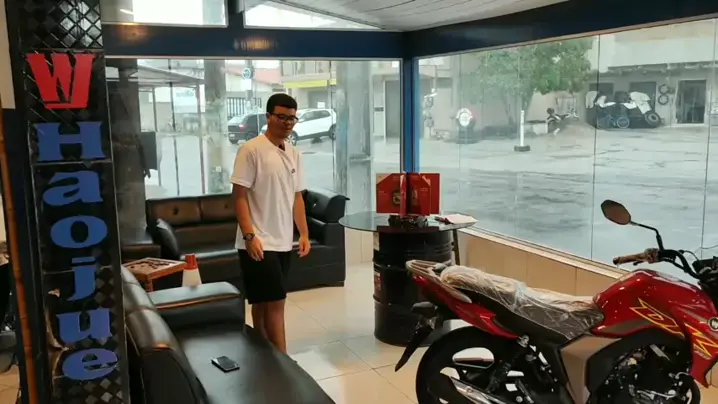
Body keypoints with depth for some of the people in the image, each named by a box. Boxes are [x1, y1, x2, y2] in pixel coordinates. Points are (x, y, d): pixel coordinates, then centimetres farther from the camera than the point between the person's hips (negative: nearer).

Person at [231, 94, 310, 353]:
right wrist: (249, 236, -20)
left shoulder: (294, 154, 11)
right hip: (259, 242, -7)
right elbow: (239, 195, -13)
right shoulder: (251, 150, -11)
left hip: (283, 242, 7)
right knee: (275, 302, -7)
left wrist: (304, 234, 10)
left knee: (263, 302, 16)